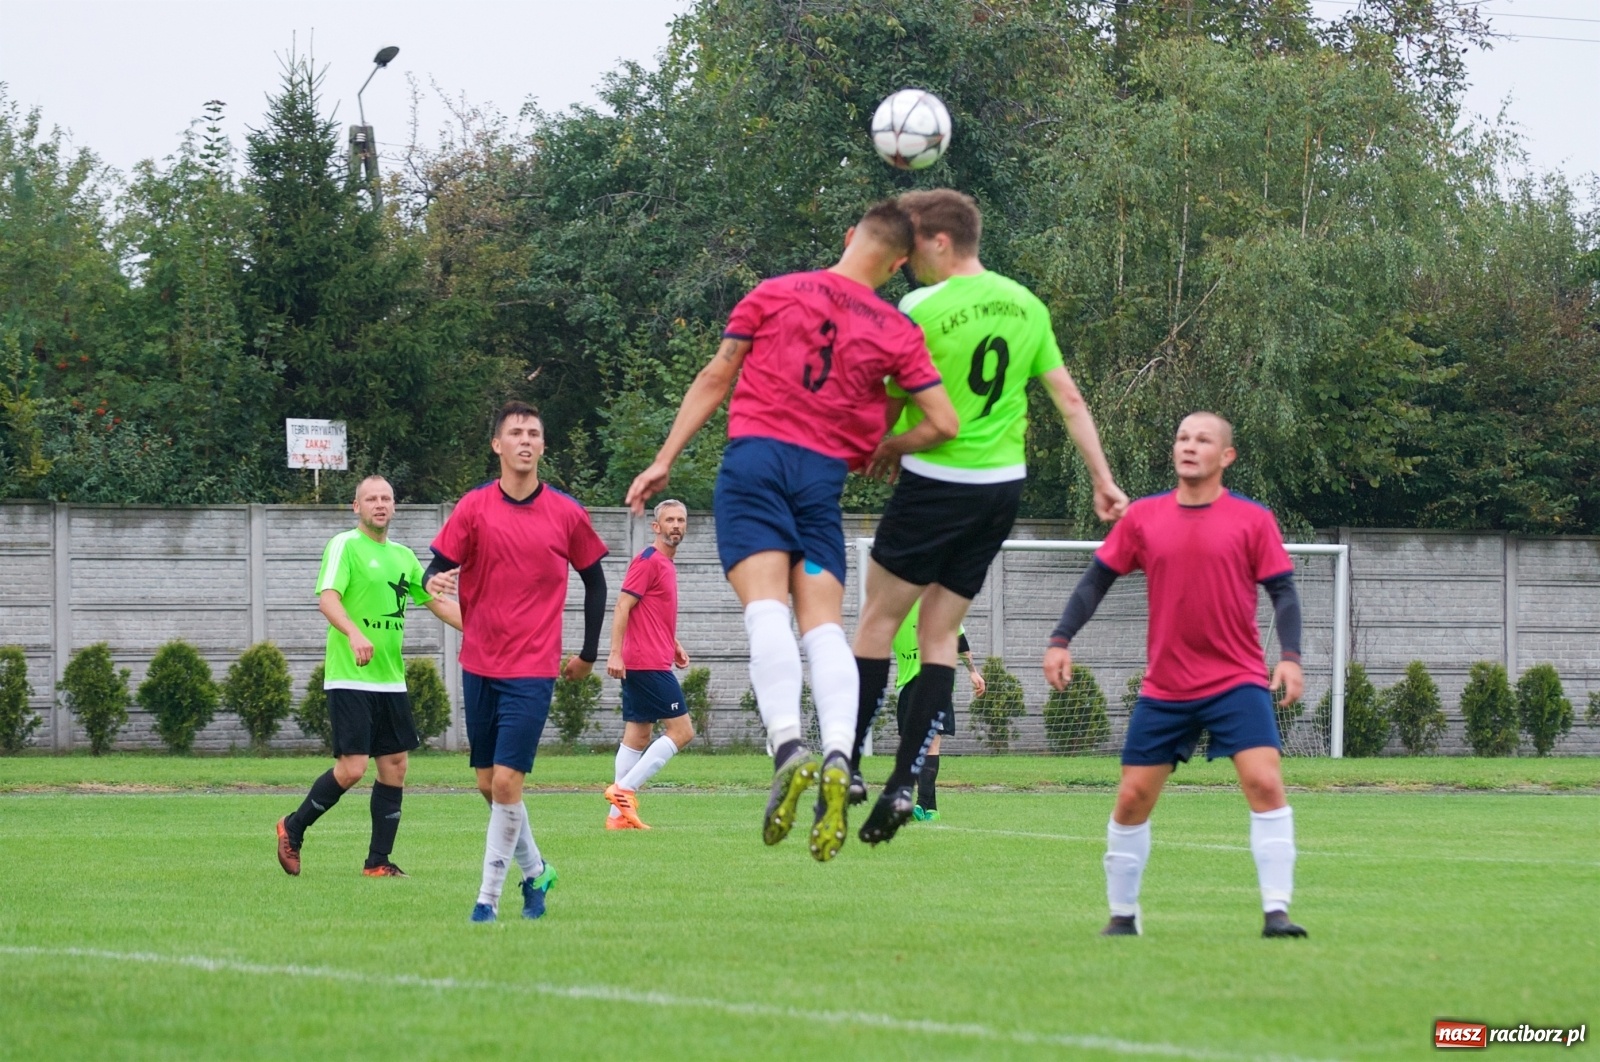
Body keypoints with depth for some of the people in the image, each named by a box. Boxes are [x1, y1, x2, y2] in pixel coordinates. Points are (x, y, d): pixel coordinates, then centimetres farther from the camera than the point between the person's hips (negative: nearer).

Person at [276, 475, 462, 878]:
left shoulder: (403, 555, 15)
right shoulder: (345, 545, -7)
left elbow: (437, 602, 24)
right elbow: (327, 597, -21)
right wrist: (354, 634, -39)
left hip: (390, 679, 7)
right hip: (349, 679, -7)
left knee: (395, 765, 3)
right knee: (352, 767, -12)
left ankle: (379, 861, 10)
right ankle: (293, 829, 9)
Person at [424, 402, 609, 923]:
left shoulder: (567, 514, 0)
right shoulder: (474, 507, 0)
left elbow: (594, 580, 12)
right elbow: (439, 568, -1)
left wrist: (588, 653, 12)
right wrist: (435, 581, -26)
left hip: (534, 670, -2)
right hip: (479, 664, 2)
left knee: (506, 781, -12)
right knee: (489, 784, 8)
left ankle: (488, 896, -4)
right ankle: (535, 871, 30)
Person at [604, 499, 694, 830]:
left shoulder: (665, 563, 18)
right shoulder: (649, 560, -11)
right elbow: (623, 606, -16)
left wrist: (674, 644, 19)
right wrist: (615, 653, -22)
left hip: (640, 664, 10)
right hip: (650, 665, -10)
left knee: (637, 736, 8)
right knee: (681, 731, -9)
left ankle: (619, 814, 8)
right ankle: (624, 790, -11)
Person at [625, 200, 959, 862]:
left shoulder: (775, 294, 8)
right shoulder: (898, 331, 9)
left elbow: (715, 378, 9)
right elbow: (943, 422, 5)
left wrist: (665, 460, 13)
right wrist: (874, 452, 21)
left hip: (756, 454, -1)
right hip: (825, 473, 1)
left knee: (766, 606, -14)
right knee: (824, 625, 0)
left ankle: (788, 747, -34)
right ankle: (838, 757, -23)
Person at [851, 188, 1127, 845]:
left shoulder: (921, 309, -12)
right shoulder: (1027, 306, 7)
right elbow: (1070, 400, 9)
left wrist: (885, 452, 12)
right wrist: (1103, 481, 13)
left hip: (936, 482, -6)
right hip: (1004, 484, 6)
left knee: (878, 619, 6)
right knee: (939, 631, 9)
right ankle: (904, 785, 3)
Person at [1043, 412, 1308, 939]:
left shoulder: (1252, 520, -2)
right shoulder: (1143, 517, 3)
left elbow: (1283, 592, -1)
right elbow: (1096, 580, 8)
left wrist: (1291, 657, -15)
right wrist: (1060, 642, -1)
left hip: (1237, 682, -2)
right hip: (1164, 688, 2)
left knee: (1265, 782, -18)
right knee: (1132, 797, 4)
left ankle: (1276, 911, -16)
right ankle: (1122, 915, 20)